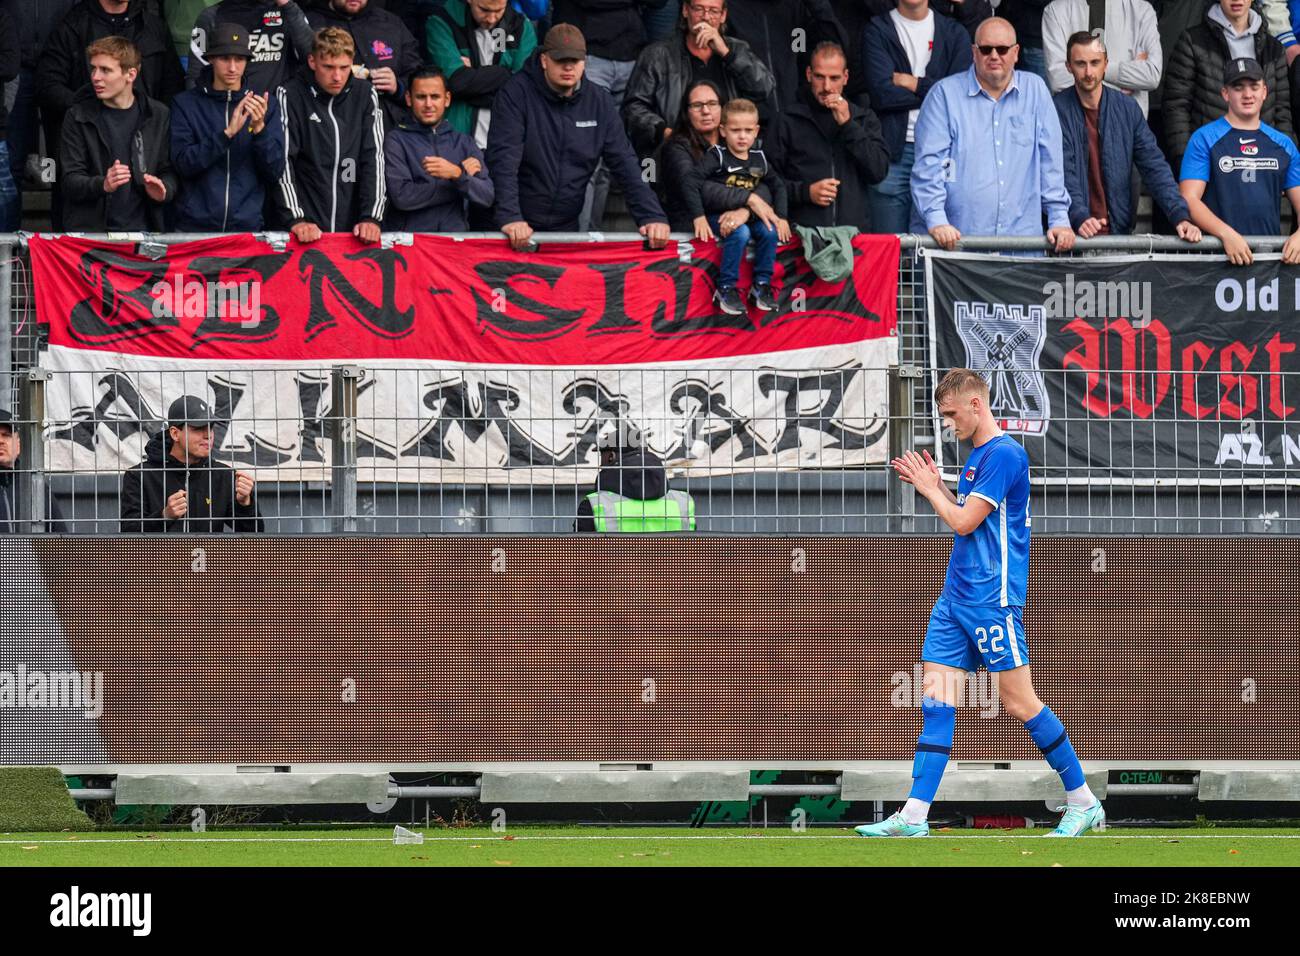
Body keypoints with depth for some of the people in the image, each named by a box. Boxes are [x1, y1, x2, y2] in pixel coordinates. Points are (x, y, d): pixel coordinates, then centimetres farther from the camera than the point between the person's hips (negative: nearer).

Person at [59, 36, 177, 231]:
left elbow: (169, 172, 14)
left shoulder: (158, 116, 8)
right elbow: (70, 182, 0)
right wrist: (102, 185, -20)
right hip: (89, 229, -1)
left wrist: (163, 190, -8)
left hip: (141, 229, 1)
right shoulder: (78, 118, 5)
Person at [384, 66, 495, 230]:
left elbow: (487, 197, 2)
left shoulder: (464, 143, 11)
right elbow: (401, 197, -9)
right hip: (409, 239, -2)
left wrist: (458, 175, -17)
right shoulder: (396, 140, 2)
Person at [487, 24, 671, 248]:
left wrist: (653, 216, -10)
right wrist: (509, 217, -31)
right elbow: (503, 159, -17)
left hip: (567, 228, 4)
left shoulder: (599, 103, 5)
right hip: (520, 228, -4)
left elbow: (625, 164, 3)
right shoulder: (516, 94, -8)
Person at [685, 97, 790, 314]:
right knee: (740, 233, -32)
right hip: (717, 215, -5)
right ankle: (726, 289, -21)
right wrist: (698, 217, -20)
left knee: (770, 231, -22)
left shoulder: (759, 158, 8)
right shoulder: (716, 157, -7)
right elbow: (692, 184, -14)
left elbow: (777, 186, 17)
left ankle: (762, 285, -6)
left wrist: (781, 217, 5)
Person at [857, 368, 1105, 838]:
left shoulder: (1004, 454, -14)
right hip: (956, 600, 9)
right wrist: (935, 484, 12)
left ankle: (1083, 802, 5)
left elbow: (964, 521, -16)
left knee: (1019, 702, -5)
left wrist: (929, 488, -1)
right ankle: (913, 817, -2)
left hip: (992, 600, -9)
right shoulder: (976, 455, 16)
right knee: (936, 703, 1)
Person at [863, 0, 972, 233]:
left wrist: (914, 84, -5)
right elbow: (881, 93, -7)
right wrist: (932, 91, -2)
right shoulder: (877, 31, 6)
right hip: (892, 151, -1)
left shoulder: (955, 33, 12)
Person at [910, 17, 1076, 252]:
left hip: (1021, 235, 2)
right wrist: (936, 221, -13)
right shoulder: (945, 94, 4)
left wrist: (1059, 219, 8)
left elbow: (1050, 162, 14)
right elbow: (929, 163, -2)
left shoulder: (1036, 90, 13)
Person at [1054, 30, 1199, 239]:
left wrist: (1181, 216, -10)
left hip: (1119, 229, 3)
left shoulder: (1127, 108, 8)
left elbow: (1154, 167, 4)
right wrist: (1079, 217, -26)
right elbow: (1062, 173, -10)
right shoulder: (1057, 110, -1)